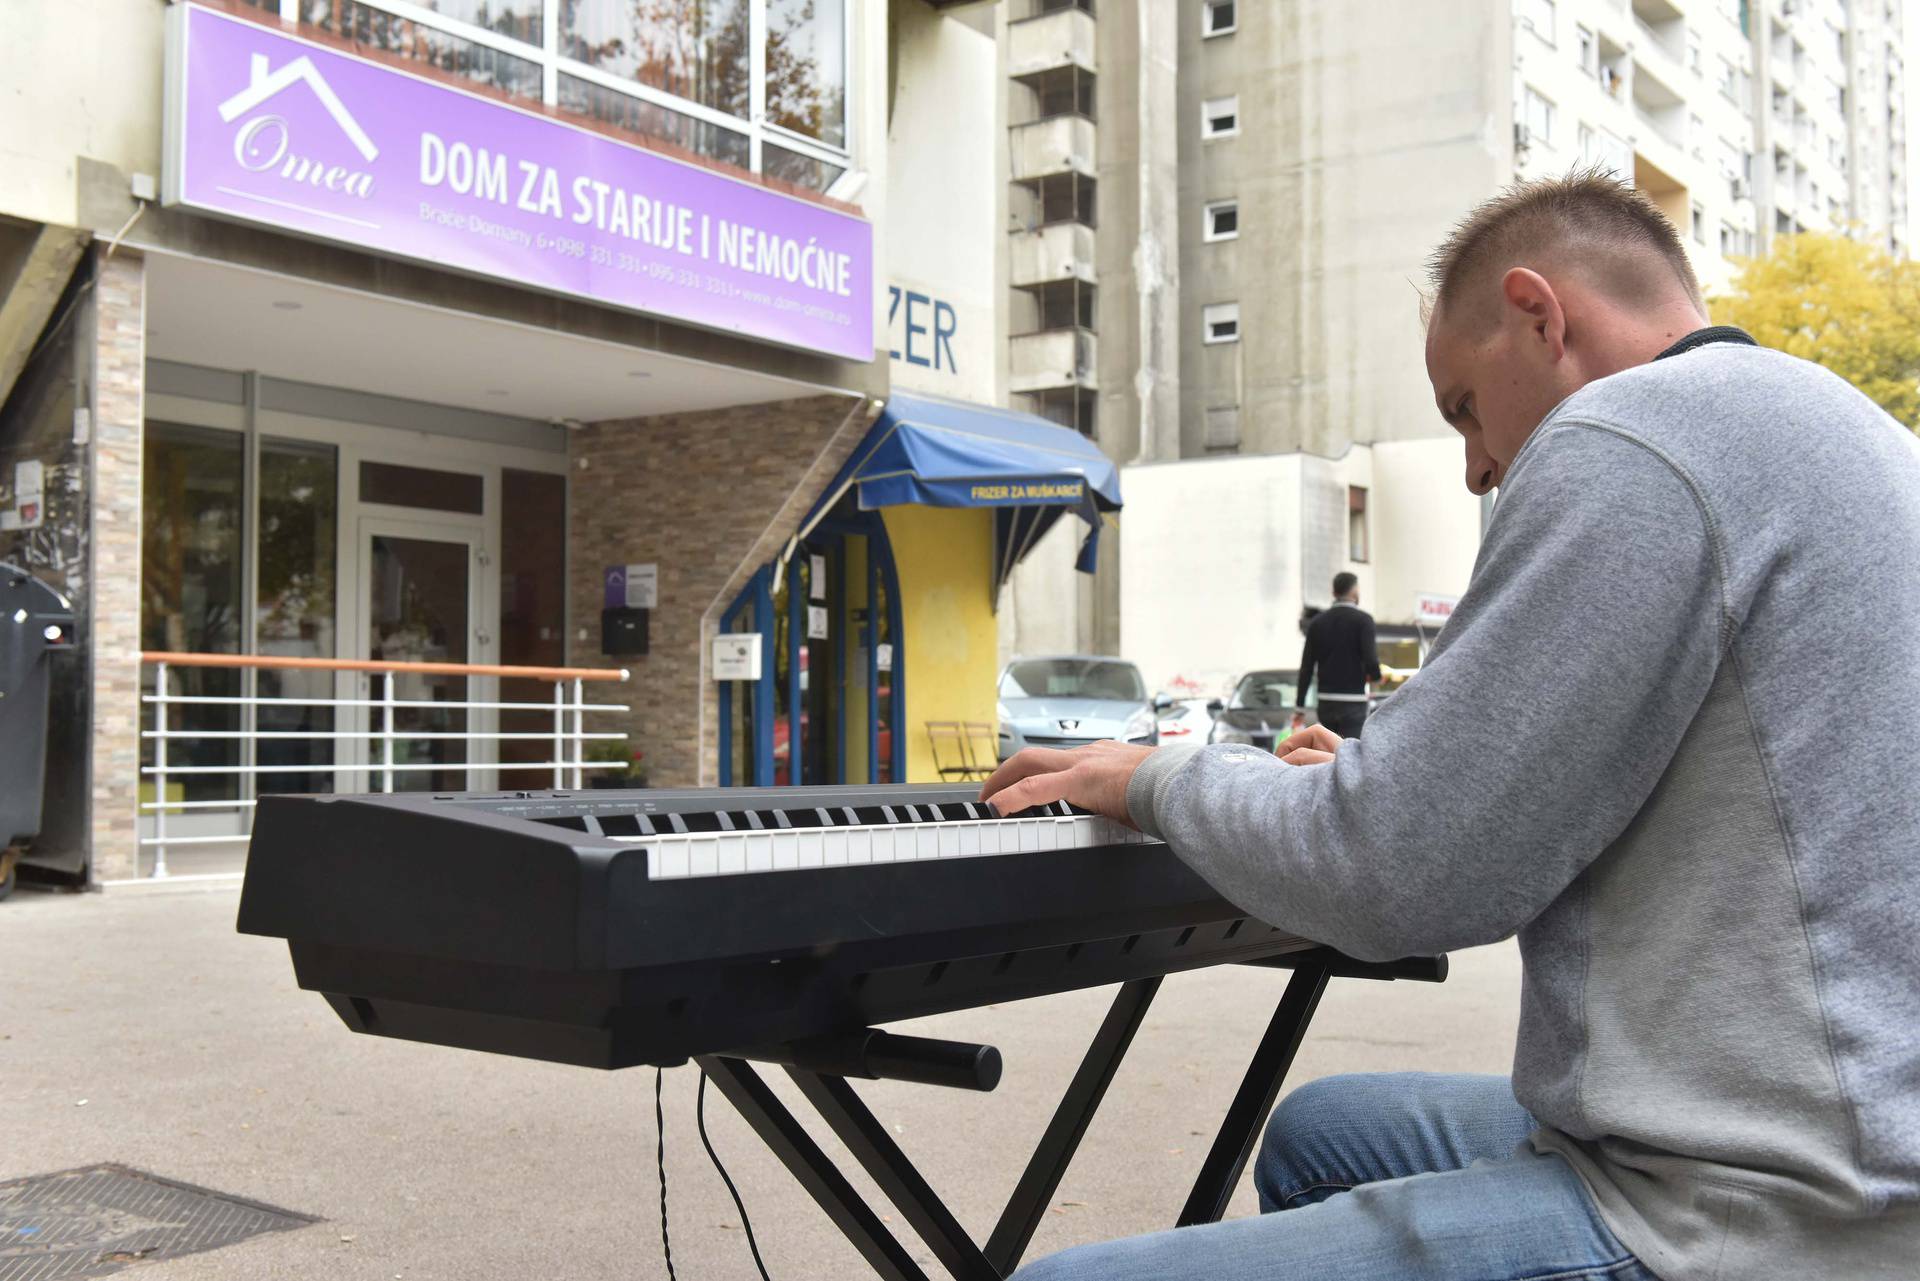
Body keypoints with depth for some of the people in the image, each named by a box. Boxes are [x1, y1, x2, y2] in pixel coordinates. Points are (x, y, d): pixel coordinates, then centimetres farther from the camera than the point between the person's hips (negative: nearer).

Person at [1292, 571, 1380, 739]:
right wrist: (1376, 675, 8)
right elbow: (1370, 660, -16)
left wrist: (1299, 707, 11)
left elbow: (1306, 668, 8)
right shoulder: (1363, 620, -6)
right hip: (1352, 702, -5)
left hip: (1325, 702, 5)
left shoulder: (1318, 621, 9)